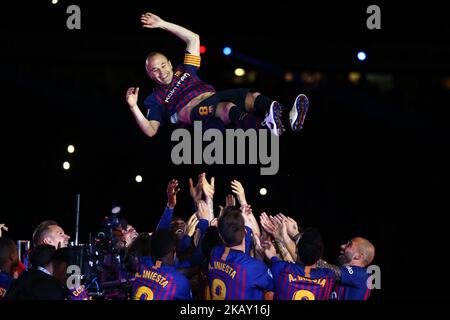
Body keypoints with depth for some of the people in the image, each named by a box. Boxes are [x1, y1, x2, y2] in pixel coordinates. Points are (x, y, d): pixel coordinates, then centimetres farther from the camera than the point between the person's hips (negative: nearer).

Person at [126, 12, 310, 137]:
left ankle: (292, 118, -58)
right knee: (228, 108, -40)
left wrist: (162, 24, 29)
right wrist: (134, 108, -9)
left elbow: (193, 39, 34)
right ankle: (267, 126, -75)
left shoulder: (184, 71, 33)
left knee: (252, 96, -27)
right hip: (195, 111, -6)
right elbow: (150, 130, 7)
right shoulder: (156, 99, 20)